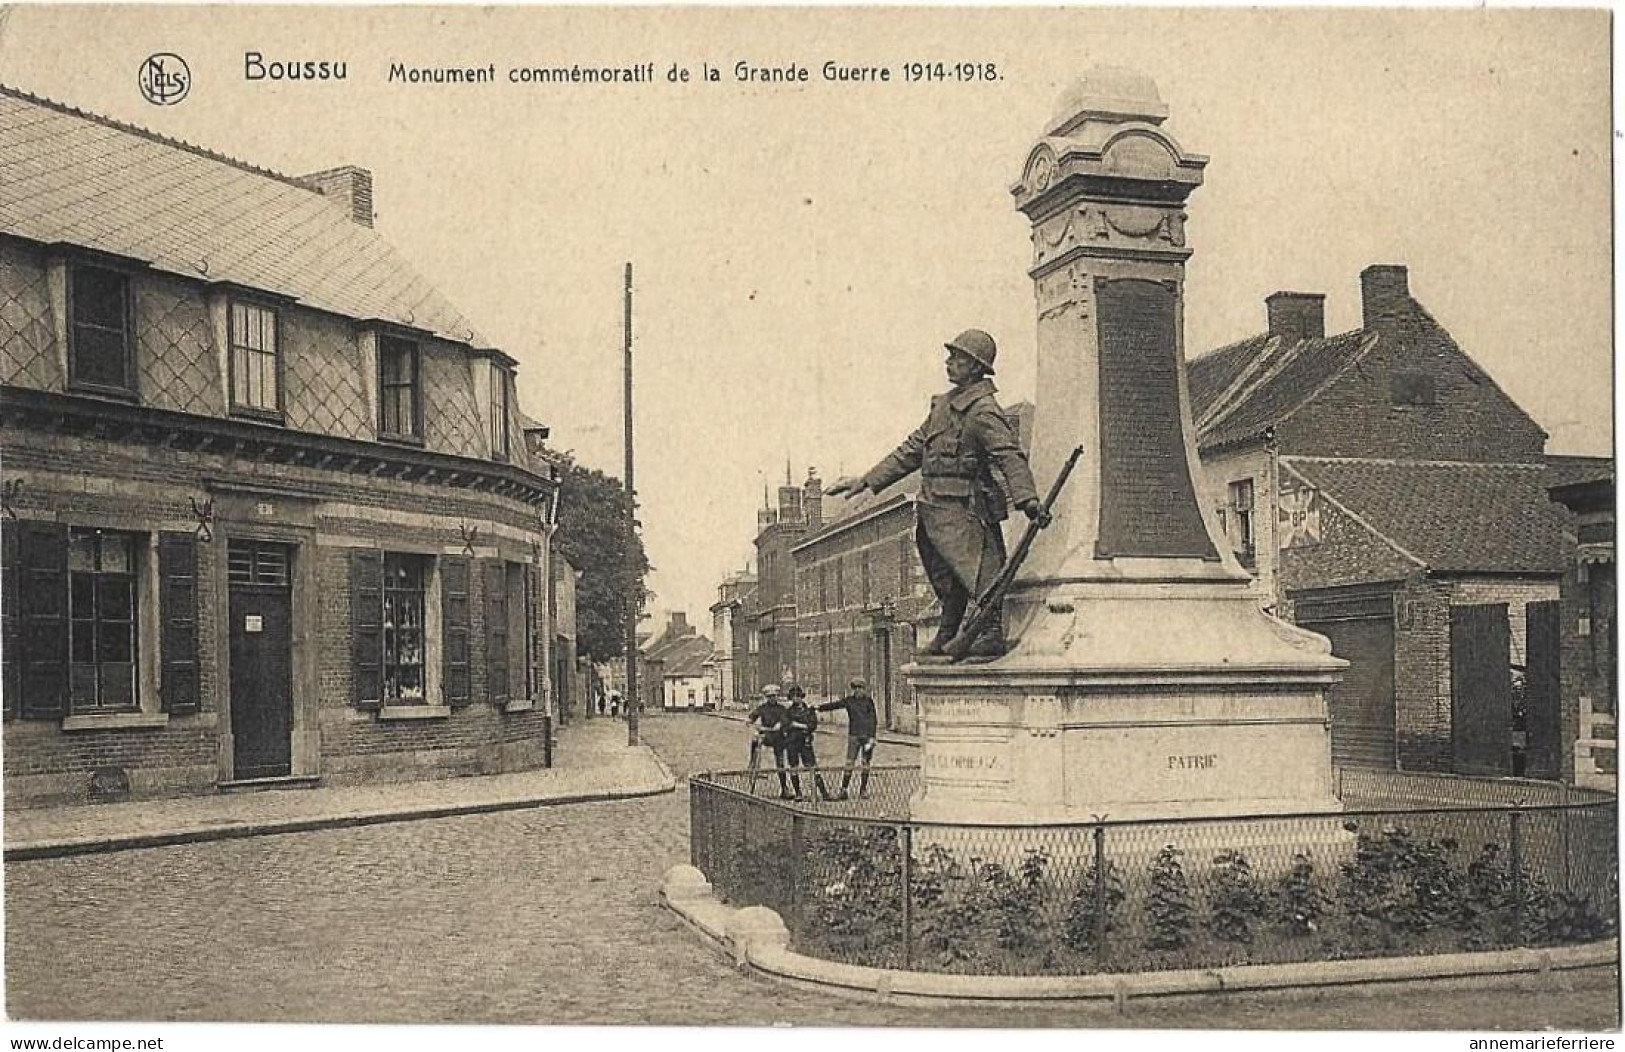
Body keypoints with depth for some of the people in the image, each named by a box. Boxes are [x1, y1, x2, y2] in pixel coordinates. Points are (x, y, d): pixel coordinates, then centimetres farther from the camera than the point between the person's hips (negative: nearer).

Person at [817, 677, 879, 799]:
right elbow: (833, 705, 2)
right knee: (849, 763, -7)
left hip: (867, 735, 0)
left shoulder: (869, 701, 4)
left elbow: (873, 720, 3)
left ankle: (863, 789, 13)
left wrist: (872, 737, -3)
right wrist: (818, 708, -9)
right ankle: (843, 789, -7)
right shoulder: (848, 701, 4)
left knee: (866, 763, 4)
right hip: (854, 736, 0)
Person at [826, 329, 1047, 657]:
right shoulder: (944, 404, 17)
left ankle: (993, 633, -6)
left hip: (960, 508, -9)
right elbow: (913, 450, 23)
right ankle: (947, 636, 23)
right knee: (945, 575, 14)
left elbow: (1010, 455, -22)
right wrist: (866, 481, 23)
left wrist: (1027, 498, -38)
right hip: (931, 509, 9)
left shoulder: (982, 411, -11)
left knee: (976, 568, -10)